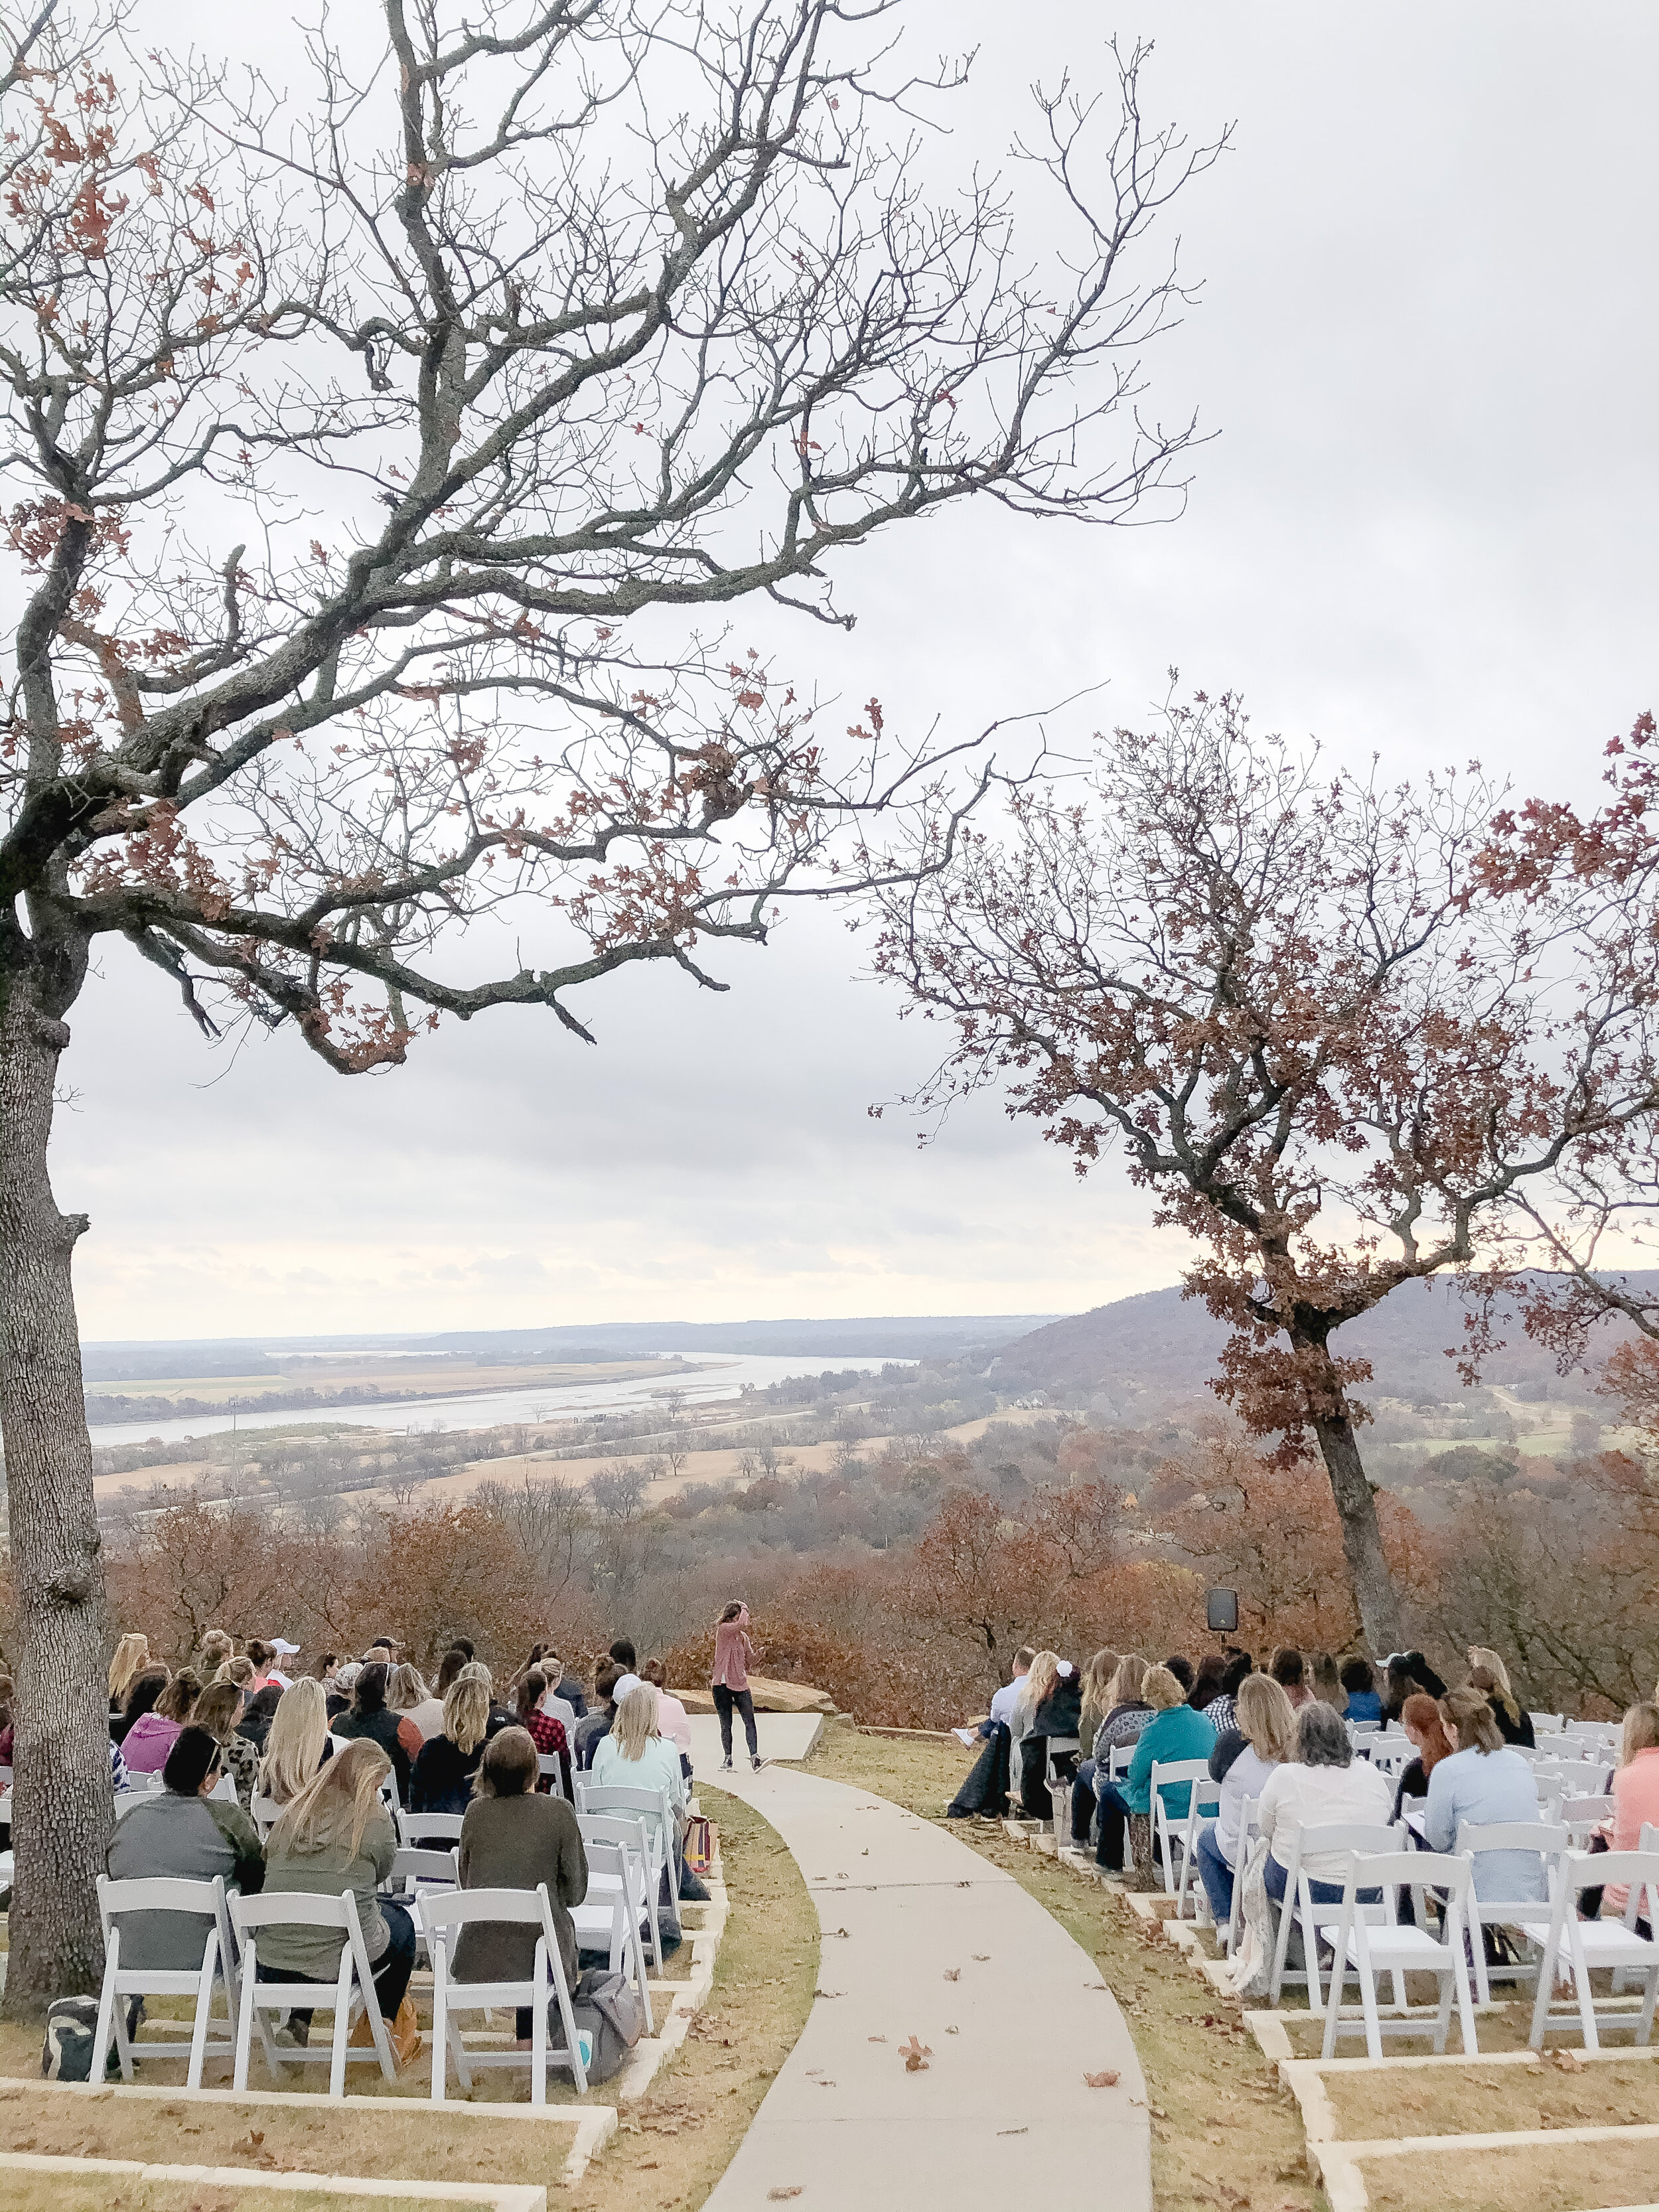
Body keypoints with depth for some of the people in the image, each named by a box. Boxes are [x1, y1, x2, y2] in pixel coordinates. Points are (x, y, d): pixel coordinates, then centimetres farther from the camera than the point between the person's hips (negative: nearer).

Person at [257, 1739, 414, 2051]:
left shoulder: (294, 1812, 3)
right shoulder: (374, 1818, -8)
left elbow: (266, 1862, 14)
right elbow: (382, 1872, 6)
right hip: (339, 1963, -4)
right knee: (401, 1920, 26)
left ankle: (297, 2023, 25)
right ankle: (383, 2022, 27)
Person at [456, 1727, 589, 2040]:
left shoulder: (476, 1811, -2)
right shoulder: (558, 1812, -10)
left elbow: (466, 1883, 9)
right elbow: (575, 1891, -3)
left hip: (476, 1961, 3)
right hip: (538, 1956, -3)